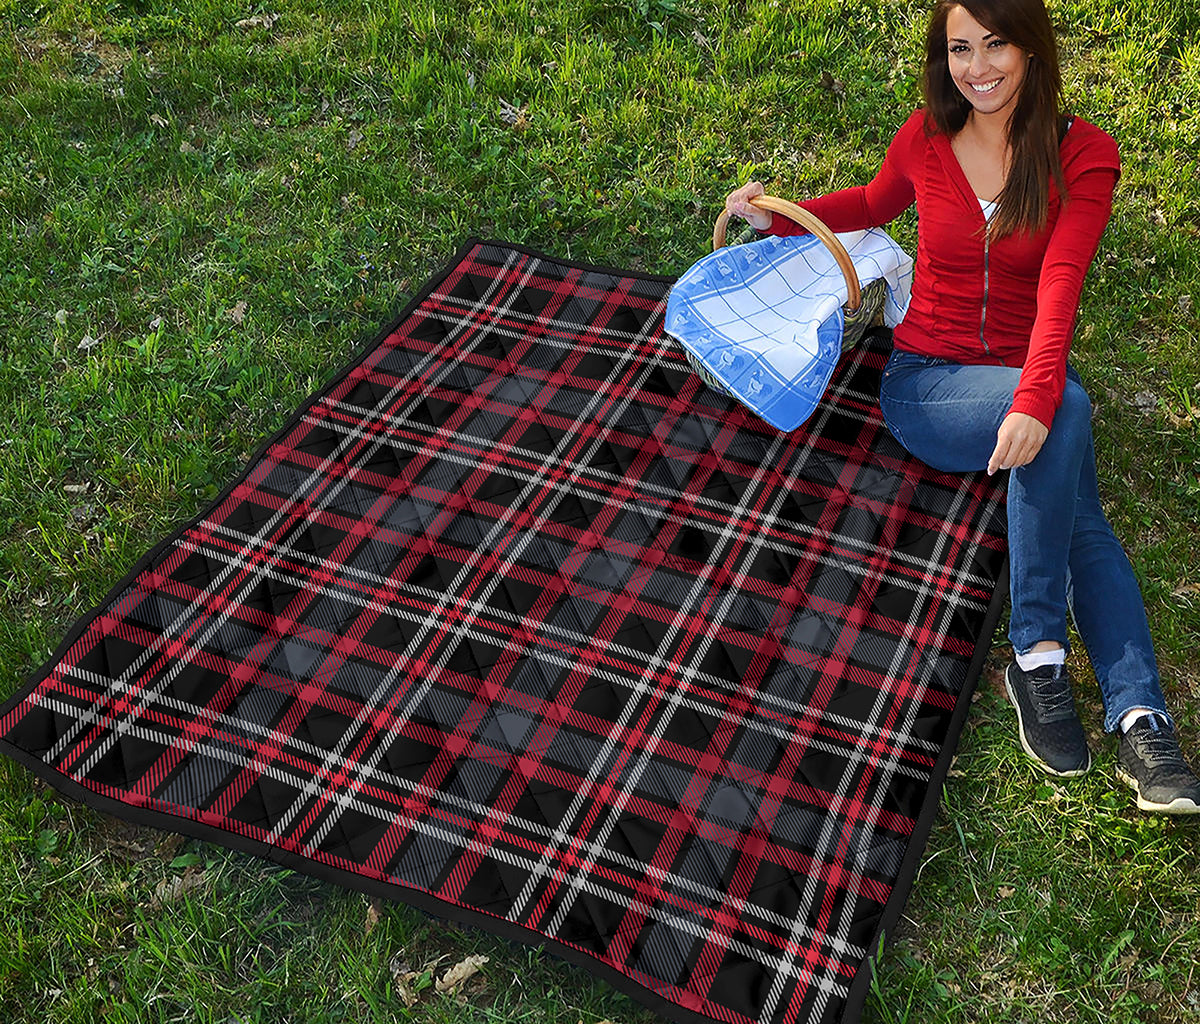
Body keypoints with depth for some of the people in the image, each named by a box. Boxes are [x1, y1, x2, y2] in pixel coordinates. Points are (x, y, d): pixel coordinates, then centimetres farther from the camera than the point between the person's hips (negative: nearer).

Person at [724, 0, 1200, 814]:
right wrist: (781, 217, 10)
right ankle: (1038, 650, -27)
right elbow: (875, 205, 25)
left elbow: (1060, 287, -20)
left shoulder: (1083, 154, -4)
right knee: (1069, 409, -32)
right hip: (926, 381, -1)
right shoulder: (925, 141, 1)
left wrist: (1034, 400, -36)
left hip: (1026, 383, 1)